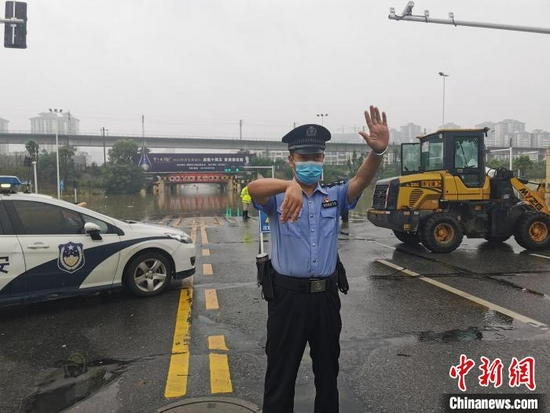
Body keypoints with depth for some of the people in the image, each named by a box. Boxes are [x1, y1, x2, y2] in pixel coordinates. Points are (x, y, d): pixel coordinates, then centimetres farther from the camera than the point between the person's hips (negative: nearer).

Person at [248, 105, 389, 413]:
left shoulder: (335, 197, 7)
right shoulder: (278, 199, -2)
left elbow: (362, 180, -12)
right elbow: (253, 188, -25)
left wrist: (378, 151, -34)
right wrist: (290, 185, -46)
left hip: (326, 295, 3)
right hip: (288, 295, -3)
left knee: (327, 369, 21)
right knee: (281, 372, 11)